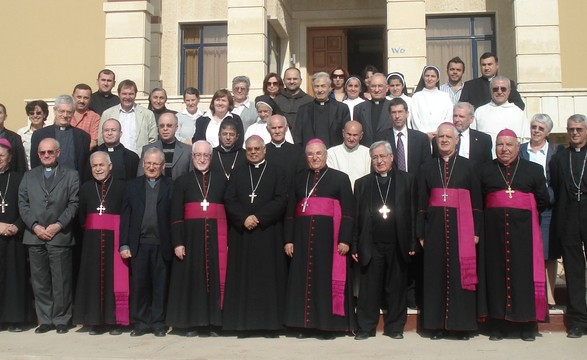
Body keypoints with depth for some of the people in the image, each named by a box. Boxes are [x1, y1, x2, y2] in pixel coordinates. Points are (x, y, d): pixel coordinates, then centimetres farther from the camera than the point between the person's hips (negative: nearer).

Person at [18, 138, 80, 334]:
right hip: (35, 236, 3)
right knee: (39, 282, 7)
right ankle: (45, 320, 16)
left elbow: (74, 204, -1)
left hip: (60, 236, -3)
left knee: (61, 282, 1)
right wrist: (35, 226, -6)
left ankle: (61, 320, 12)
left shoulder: (71, 175, 6)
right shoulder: (29, 176, 15)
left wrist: (58, 225, -11)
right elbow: (23, 204, 7)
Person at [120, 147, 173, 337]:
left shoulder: (171, 186, 4)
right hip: (138, 244, 2)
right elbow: (125, 216, 7)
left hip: (162, 245, -2)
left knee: (160, 285, 5)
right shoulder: (132, 186, 11)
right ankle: (140, 323, 17)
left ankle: (158, 323, 16)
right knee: (138, 284, 5)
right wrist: (124, 244, 0)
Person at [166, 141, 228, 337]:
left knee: (215, 278, 3)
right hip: (191, 235, -1)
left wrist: (227, 240, -2)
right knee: (191, 278, 3)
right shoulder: (182, 181, 7)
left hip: (215, 235, 1)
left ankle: (212, 323, 11)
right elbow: (176, 214, 2)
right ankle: (191, 323, 12)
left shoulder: (221, 179, 9)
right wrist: (177, 242, -7)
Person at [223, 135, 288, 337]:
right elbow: (229, 200, 4)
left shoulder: (277, 173, 8)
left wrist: (258, 217, -14)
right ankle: (244, 323, 6)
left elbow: (281, 200, -4)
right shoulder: (238, 173, 15)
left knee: (268, 277, -1)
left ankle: (270, 323, 4)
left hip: (268, 233, -2)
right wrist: (244, 218, -12)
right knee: (243, 277, 2)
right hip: (241, 233, 2)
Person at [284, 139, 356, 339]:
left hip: (328, 237, -3)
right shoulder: (299, 179, 14)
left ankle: (329, 325, 8)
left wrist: (345, 239, -11)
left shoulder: (340, 178, 5)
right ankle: (307, 325, 12)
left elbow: (348, 211, -2)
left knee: (328, 278, -1)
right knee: (304, 279, 4)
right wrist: (288, 239, 3)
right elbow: (290, 211, 12)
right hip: (303, 237, 3)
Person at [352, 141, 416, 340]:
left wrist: (412, 243, -4)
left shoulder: (407, 180, 6)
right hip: (371, 245, 1)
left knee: (396, 288, 7)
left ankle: (395, 327, 19)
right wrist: (355, 246, 2)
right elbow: (356, 217, 7)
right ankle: (366, 327, 14)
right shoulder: (362, 183, 10)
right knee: (369, 288, 4)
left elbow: (413, 212, 1)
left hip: (398, 245, -1)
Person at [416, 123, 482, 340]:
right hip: (435, 227, 1)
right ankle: (437, 324, 11)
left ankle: (461, 324, 10)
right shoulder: (427, 168, 9)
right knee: (436, 274, 3)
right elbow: (421, 202, 7)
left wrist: (476, 231, -3)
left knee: (461, 273, 1)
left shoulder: (468, 167, 5)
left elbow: (477, 200, 3)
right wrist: (420, 233, 2)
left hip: (461, 226, -1)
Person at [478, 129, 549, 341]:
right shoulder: (485, 170, 9)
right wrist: (494, 212, -1)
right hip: (495, 230, 1)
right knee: (497, 272, 2)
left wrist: (526, 212, 7)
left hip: (523, 230, 0)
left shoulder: (534, 170, 8)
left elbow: (542, 201, 8)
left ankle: (527, 323, 10)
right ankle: (499, 322, 10)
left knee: (524, 272, 1)